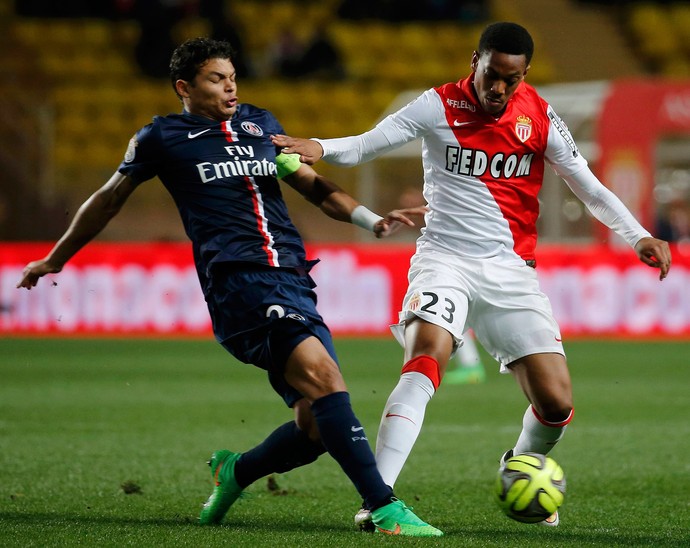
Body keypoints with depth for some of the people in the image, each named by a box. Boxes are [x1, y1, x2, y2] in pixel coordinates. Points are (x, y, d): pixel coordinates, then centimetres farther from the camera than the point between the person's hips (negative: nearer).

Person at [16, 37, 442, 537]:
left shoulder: (260, 123, 22)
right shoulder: (162, 137, 9)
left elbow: (311, 183, 31)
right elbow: (109, 199, 21)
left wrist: (371, 220, 16)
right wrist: (55, 260, 30)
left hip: (295, 282, 6)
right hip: (239, 284, -6)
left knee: (316, 426, -5)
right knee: (323, 374, -27)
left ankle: (235, 472, 25)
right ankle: (385, 509, -32)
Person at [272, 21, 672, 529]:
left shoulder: (540, 118, 3)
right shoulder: (438, 107, -4)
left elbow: (590, 188, 7)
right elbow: (364, 145, -7)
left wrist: (639, 236, -6)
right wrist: (319, 147, -29)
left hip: (511, 271, 3)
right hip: (445, 259, -3)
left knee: (556, 402, -5)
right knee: (425, 363, -29)